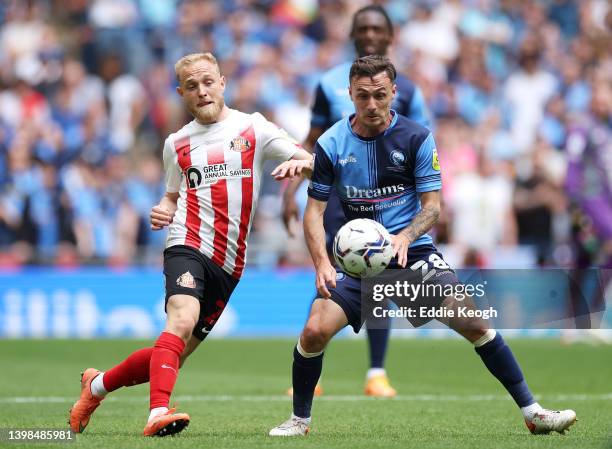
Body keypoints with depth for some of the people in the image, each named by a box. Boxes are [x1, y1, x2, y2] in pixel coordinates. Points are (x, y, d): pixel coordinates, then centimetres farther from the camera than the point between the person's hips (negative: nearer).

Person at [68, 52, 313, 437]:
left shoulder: (253, 128, 6)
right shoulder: (177, 144, 13)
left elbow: (311, 162, 0)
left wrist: (297, 164, -23)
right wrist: (162, 213, 4)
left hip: (229, 263, 1)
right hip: (188, 247, -1)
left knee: (180, 349, 5)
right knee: (182, 320, -30)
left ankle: (98, 385, 27)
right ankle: (159, 413, -40)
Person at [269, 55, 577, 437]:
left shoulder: (417, 138, -6)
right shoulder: (331, 144, -5)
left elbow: (432, 206, -5)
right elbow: (315, 209, -2)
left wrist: (403, 238, -25)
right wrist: (321, 263, -18)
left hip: (413, 250, 0)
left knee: (473, 322, -12)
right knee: (315, 330, -18)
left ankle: (532, 412, -2)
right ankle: (300, 419, 6)